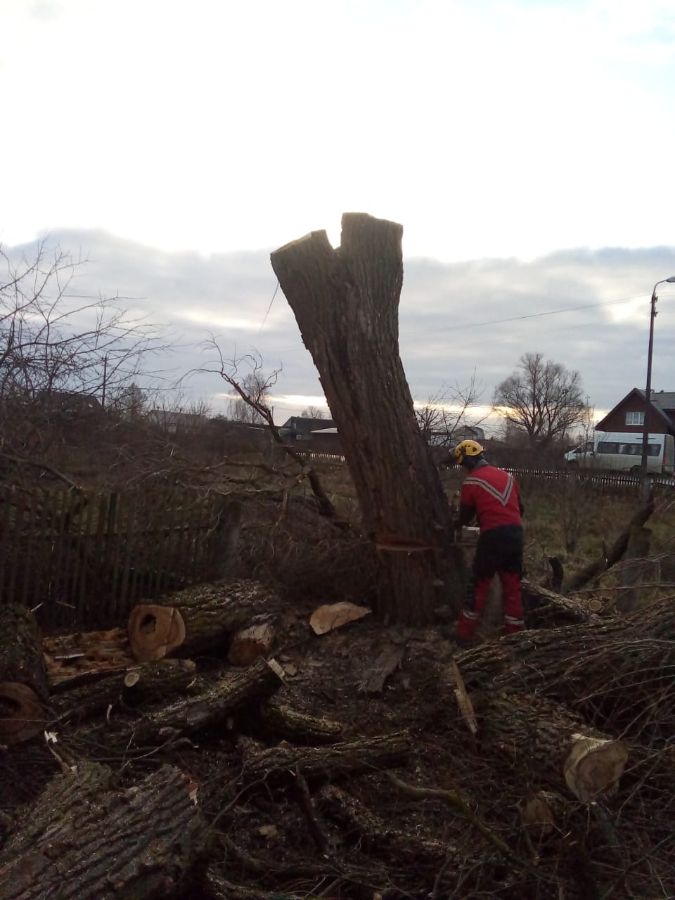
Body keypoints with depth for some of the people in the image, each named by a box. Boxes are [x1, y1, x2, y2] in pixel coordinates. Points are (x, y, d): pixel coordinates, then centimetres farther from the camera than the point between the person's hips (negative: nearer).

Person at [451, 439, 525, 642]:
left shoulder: (471, 481, -2)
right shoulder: (508, 476, 14)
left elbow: (465, 516, 7)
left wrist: (454, 525, 28)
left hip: (493, 536, -5)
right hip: (516, 534, 5)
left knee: (479, 585, 6)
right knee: (512, 586, 13)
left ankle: (464, 634, 12)